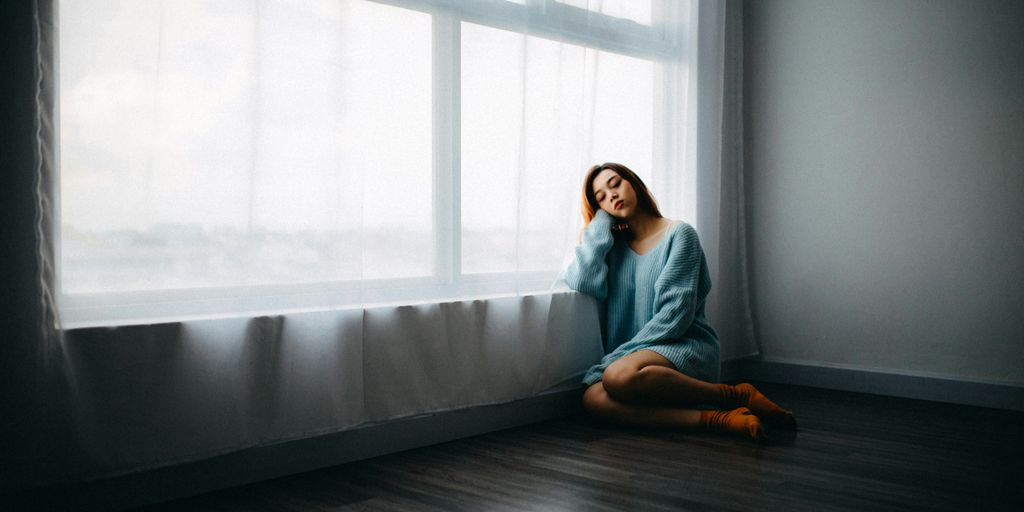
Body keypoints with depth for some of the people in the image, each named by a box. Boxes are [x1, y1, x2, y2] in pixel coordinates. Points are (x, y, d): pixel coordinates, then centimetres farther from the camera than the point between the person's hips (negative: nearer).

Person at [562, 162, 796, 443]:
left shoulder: (678, 234, 2)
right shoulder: (614, 247, 17)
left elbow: (676, 313, -8)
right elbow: (583, 282, -4)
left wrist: (622, 355, -15)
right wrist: (601, 221, 7)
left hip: (686, 346, -4)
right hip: (633, 354, 5)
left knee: (619, 375, -38)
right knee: (593, 398, -30)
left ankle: (737, 396, -20)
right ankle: (717, 419, -32)